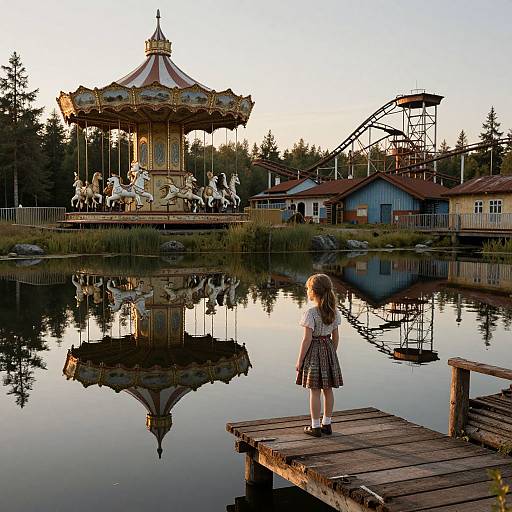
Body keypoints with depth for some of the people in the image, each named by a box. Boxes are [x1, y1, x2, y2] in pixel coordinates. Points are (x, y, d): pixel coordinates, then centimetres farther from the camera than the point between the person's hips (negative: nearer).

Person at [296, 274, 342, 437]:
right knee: (327, 390, 12)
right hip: (328, 349, 6)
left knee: (314, 391, 1)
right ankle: (326, 424, 22)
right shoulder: (333, 312, 2)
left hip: (314, 350, -6)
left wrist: (300, 360, -9)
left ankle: (315, 427, 8)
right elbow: (335, 336, 7)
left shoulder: (310, 313, -17)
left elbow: (307, 339, -17)